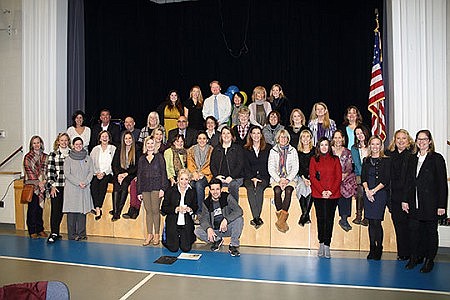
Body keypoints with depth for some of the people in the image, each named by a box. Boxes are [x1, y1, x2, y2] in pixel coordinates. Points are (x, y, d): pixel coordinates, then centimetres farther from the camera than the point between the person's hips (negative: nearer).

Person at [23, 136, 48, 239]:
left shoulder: (45, 156, 12)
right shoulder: (28, 157, 1)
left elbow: (46, 170, 10)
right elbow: (28, 171, -4)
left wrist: (44, 180, -7)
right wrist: (38, 182, -12)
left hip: (42, 186, 3)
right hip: (32, 185, -3)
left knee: (40, 207, 8)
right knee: (33, 208, -3)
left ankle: (40, 229, 16)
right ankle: (32, 231, 4)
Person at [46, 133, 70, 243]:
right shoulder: (53, 154, 5)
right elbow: (49, 171, 2)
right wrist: (52, 186, -6)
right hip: (56, 186, -2)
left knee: (62, 209, 5)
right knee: (56, 209, -6)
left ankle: (55, 232, 18)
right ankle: (54, 233, -1)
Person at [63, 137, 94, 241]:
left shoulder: (88, 158, 12)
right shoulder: (68, 159, 4)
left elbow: (91, 172, 7)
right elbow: (67, 174, -4)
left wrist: (85, 182, -9)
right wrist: (78, 183, -13)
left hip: (85, 189, 3)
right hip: (72, 188, -2)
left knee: (83, 210, 3)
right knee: (72, 211, -2)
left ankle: (81, 233, 9)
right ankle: (72, 234, 4)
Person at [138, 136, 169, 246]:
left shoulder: (159, 157, 6)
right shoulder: (142, 159, 14)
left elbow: (163, 173, 1)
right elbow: (139, 175, 14)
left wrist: (163, 188, -8)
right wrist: (139, 191, 8)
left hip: (156, 187, -3)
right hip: (145, 188, 3)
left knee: (155, 210, -4)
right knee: (148, 211, 4)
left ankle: (156, 235, 5)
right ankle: (149, 234, 11)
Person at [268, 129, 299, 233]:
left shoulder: (293, 151, 11)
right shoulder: (273, 151, 11)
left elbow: (295, 168, 4)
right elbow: (270, 168, 3)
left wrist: (288, 179, -11)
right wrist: (279, 180, -11)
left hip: (290, 178, 0)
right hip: (276, 178, 0)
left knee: (288, 191, -31)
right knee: (277, 191, -31)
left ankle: (281, 220, -34)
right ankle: (282, 219, -27)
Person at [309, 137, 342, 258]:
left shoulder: (335, 160, 10)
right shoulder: (314, 160, 9)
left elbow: (338, 177, 4)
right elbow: (312, 177, 1)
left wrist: (331, 191, -9)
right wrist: (322, 191, -10)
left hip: (333, 194, 0)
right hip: (318, 194, 0)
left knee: (329, 219, -2)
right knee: (321, 218, 0)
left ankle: (327, 245, 3)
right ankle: (321, 244, 10)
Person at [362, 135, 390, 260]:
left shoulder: (386, 161, 0)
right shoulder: (366, 160, 13)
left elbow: (386, 180, -5)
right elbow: (363, 177, 7)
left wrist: (374, 190, -12)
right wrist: (367, 190, -8)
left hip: (380, 193, -4)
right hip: (368, 193, 4)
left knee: (377, 222, -7)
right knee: (371, 222, 6)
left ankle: (379, 249, 6)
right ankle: (372, 249, 13)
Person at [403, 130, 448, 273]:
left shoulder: (437, 159, -4)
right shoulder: (412, 159, 10)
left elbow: (442, 183, -7)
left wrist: (441, 205, -11)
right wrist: (405, 200, 6)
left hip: (430, 204, -4)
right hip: (415, 204, 4)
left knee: (431, 231, 7)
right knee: (414, 230, 7)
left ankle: (430, 260, 19)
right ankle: (414, 257, 21)